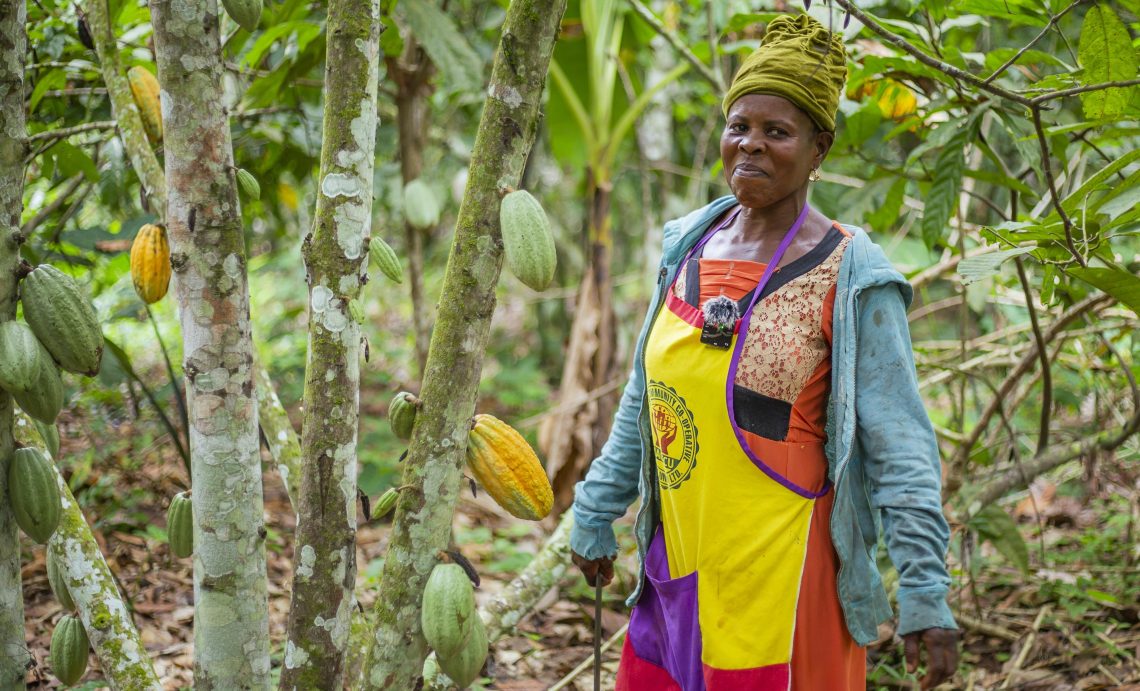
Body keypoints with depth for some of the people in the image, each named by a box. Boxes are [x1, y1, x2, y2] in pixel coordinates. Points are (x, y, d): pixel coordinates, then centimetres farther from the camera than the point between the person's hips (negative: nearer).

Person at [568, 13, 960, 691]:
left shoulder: (849, 277, -10)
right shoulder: (693, 244, 7)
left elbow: (899, 446, -12)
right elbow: (645, 398, 16)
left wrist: (926, 594, -16)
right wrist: (597, 515, 19)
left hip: (780, 578, -6)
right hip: (676, 566, 6)